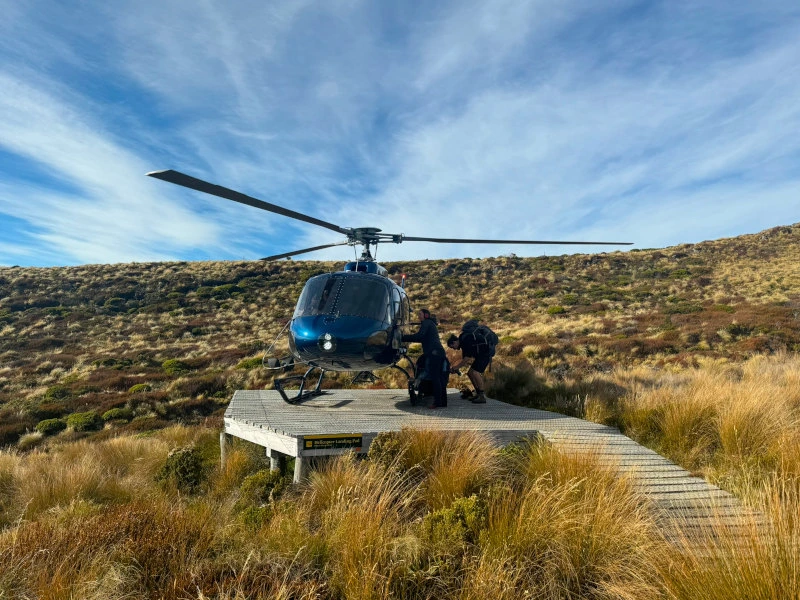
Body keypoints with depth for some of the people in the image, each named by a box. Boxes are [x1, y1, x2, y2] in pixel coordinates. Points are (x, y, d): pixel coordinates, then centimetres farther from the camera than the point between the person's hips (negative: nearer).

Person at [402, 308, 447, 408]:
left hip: (434, 352, -10)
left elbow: (420, 336, -14)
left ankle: (437, 402, -14)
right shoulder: (431, 323, 28)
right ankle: (443, 401, 9)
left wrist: (404, 338, -10)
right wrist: (410, 336, 24)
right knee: (439, 377, 9)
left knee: (434, 377, -11)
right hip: (440, 352, 10)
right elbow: (424, 339, 31)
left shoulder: (426, 323, -1)